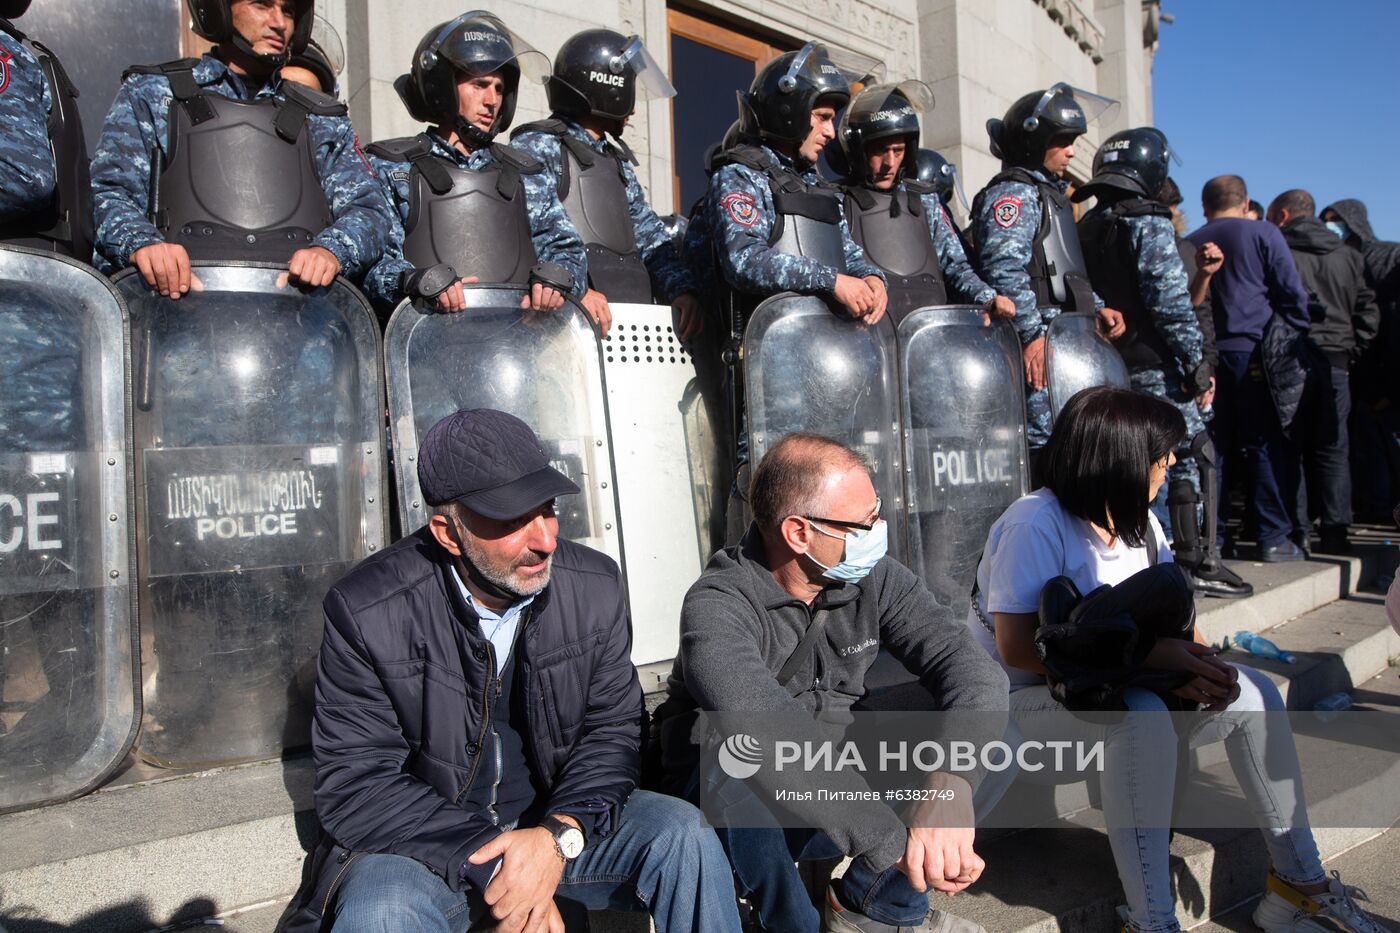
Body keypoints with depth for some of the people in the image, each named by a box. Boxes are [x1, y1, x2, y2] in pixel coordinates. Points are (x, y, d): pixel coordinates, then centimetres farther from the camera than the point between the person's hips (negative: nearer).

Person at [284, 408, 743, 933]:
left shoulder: (595, 586, -7)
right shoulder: (366, 611, -16)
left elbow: (613, 730, -2)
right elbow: (354, 780, -15)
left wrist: (560, 834, -21)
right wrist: (489, 863, -24)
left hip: (556, 824, 3)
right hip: (428, 841, -3)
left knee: (682, 834, -19)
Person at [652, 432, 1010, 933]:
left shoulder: (875, 580, -9)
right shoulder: (717, 608, -26)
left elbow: (971, 665, -20)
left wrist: (951, 786, -38)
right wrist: (898, 844, -45)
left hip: (837, 788, 5)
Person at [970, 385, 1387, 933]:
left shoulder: (1139, 522, 5)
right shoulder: (1036, 524, -23)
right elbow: (1016, 647, -29)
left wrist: (1200, 663, -15)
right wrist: (1147, 655, -31)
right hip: (1024, 699, -9)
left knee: (1253, 692, -2)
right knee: (1141, 716, -37)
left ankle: (1298, 884, 10)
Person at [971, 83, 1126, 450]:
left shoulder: (1049, 193, 26)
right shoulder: (1013, 193, -7)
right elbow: (1005, 268, -22)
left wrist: (1096, 308, 17)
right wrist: (1033, 334, -27)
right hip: (1038, 347, -10)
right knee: (1049, 443, -13)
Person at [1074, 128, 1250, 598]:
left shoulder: (1086, 227, 12)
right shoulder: (1147, 222, -10)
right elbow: (1170, 300, -15)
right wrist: (1198, 363, -11)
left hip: (1110, 365, 8)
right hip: (1156, 366, -8)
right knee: (1190, 458, 0)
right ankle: (1196, 563, 3)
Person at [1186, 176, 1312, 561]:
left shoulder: (1188, 244, 10)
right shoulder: (1263, 234, 2)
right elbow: (1293, 293, -2)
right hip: (1253, 351, -3)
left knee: (1215, 446, 7)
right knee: (1267, 445, 0)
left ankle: (1211, 536, 8)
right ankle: (1273, 537, 1)